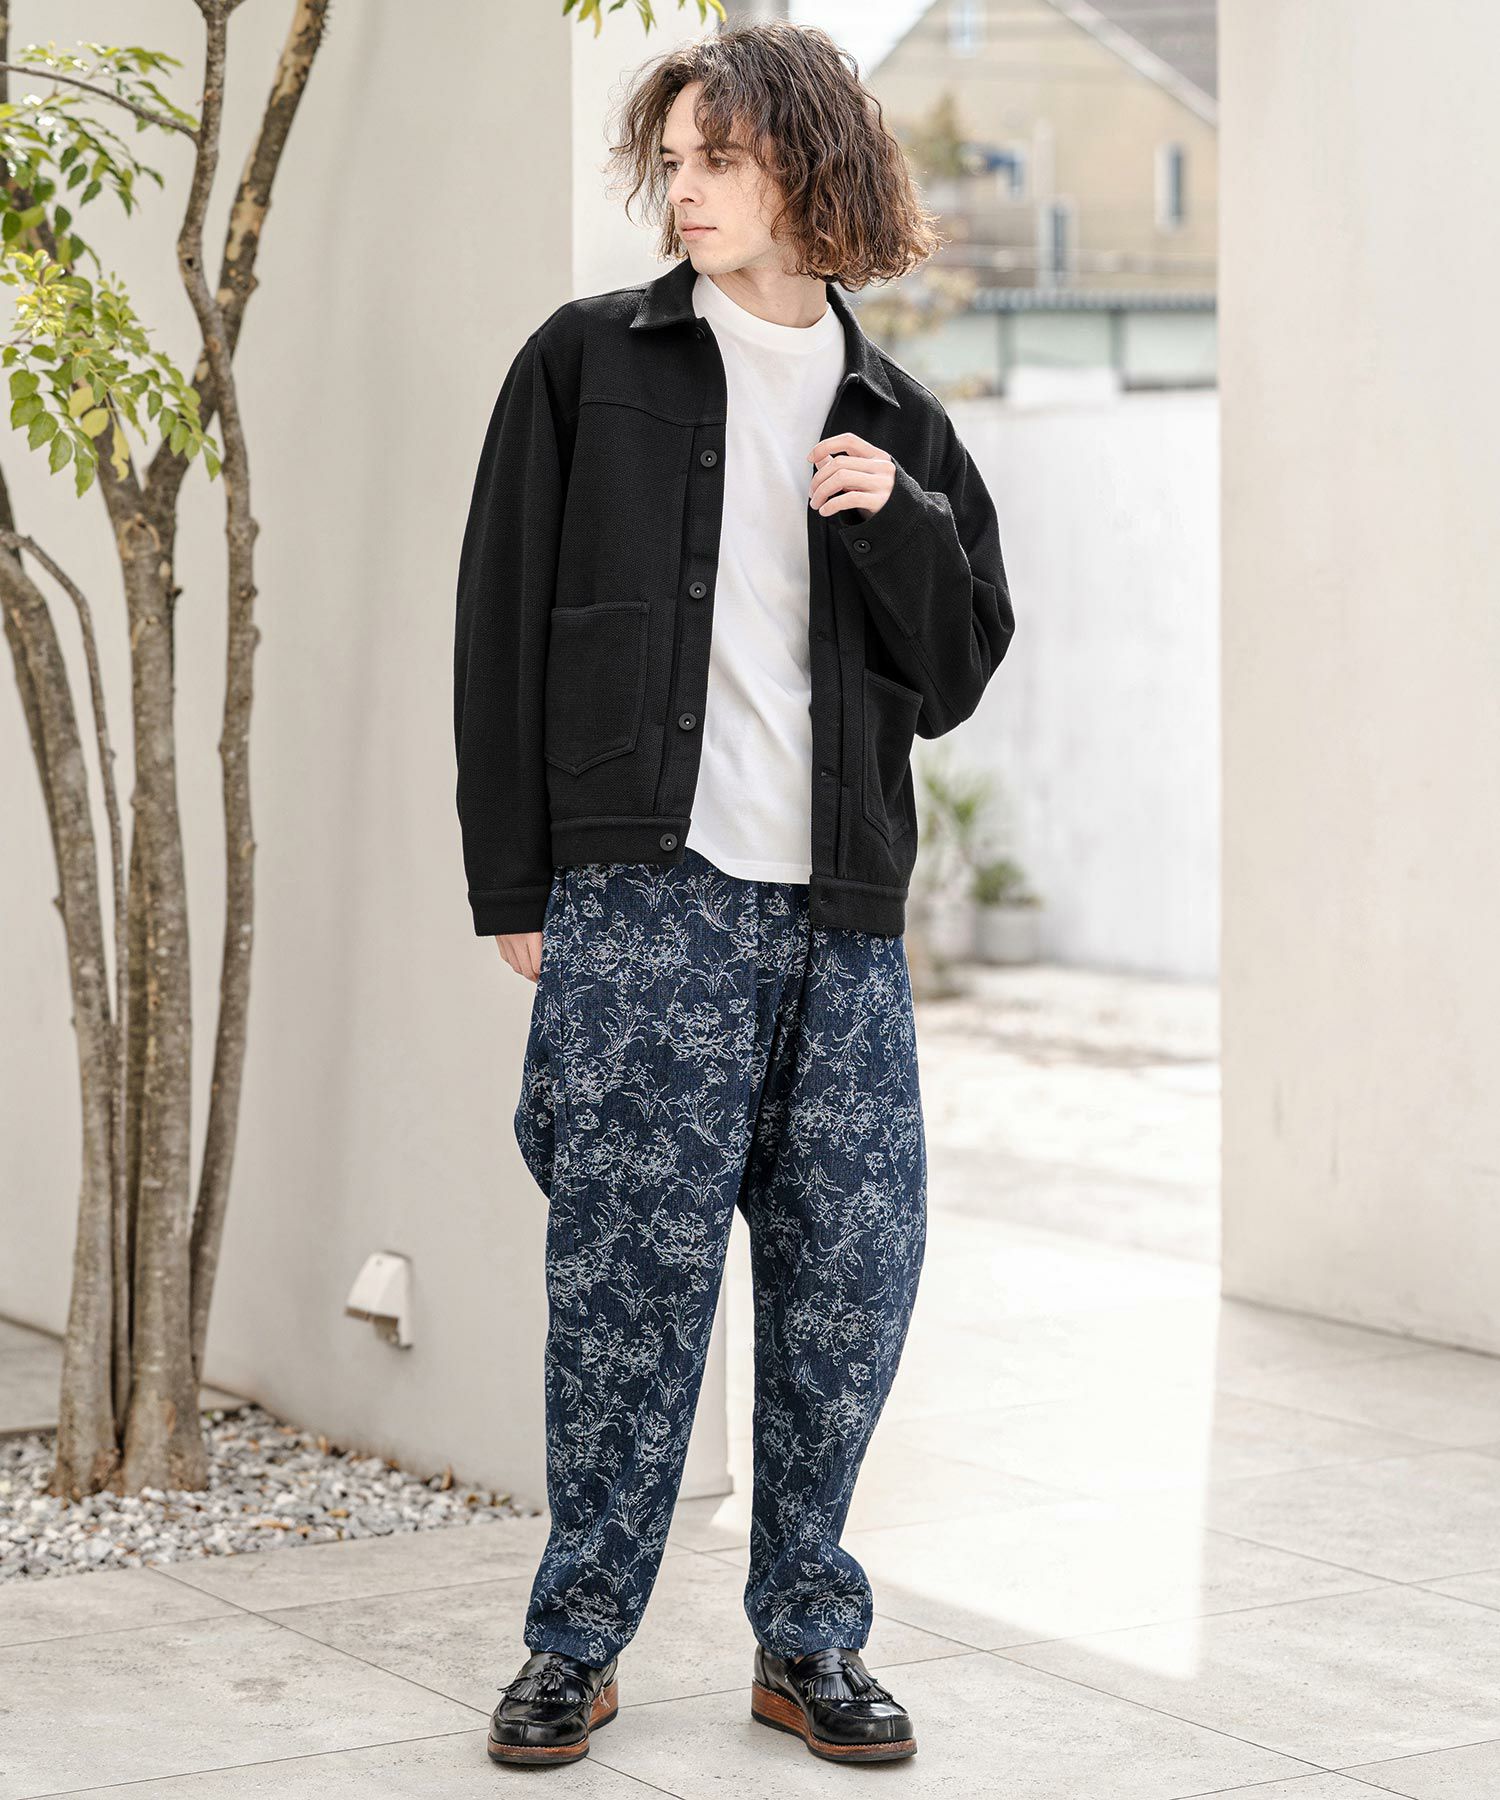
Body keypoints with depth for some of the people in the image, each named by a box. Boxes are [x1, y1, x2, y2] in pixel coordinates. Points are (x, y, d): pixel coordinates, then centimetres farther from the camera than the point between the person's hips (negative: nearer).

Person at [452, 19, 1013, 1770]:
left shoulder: (898, 422, 14)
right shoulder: (590, 364, 6)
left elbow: (958, 672, 13)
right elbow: (503, 626, 4)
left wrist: (899, 520, -5)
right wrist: (512, 885, -1)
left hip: (839, 912, 3)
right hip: (642, 899, -3)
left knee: (855, 1270, 3)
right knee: (632, 1269, -3)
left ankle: (806, 1637, 18)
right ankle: (576, 1640, 12)